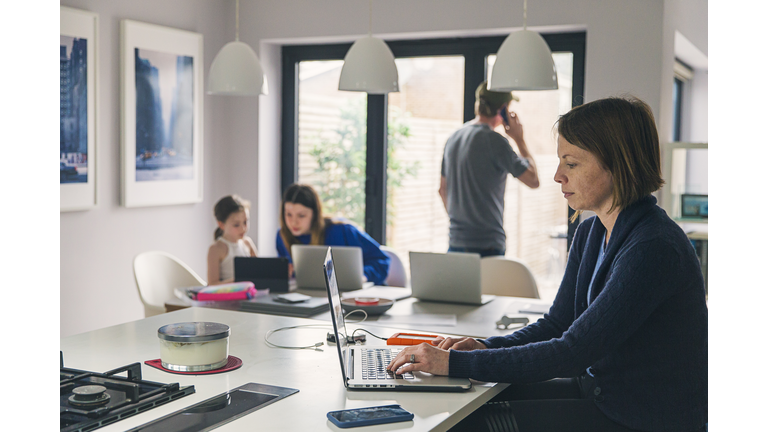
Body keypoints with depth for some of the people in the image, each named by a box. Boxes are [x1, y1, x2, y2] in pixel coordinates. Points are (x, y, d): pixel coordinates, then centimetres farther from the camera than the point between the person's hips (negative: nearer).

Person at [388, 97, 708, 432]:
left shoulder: (654, 248, -24)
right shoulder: (590, 233, 5)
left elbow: (573, 352, -27)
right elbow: (557, 323, 11)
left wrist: (456, 363, -27)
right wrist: (485, 348, -7)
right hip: (598, 390, 8)